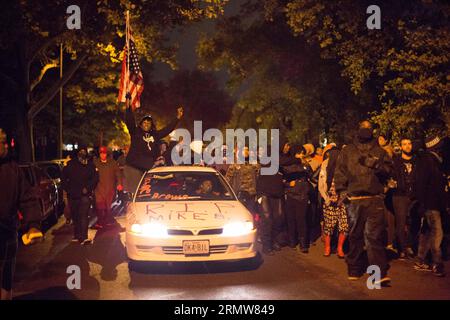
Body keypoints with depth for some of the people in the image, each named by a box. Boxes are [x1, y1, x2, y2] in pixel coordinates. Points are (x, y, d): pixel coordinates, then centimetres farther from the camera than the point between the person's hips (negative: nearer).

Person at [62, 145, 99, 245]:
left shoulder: (90, 164, 5)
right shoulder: (71, 164, 8)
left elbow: (95, 178, 3)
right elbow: (63, 177, 13)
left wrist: (88, 188, -8)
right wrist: (67, 188, 3)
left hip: (85, 194, -2)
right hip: (73, 194, 3)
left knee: (84, 215, -12)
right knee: (75, 216, 10)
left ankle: (83, 237, -17)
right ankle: (77, 235, 23)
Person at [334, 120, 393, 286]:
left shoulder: (379, 151, 15)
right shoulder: (347, 151, 15)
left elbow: (388, 169, 5)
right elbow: (339, 173, 9)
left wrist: (372, 163, -11)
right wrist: (341, 191, -2)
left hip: (375, 199, -1)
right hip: (354, 200, 1)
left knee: (374, 235, -11)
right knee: (355, 236, 8)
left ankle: (380, 273, -15)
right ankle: (354, 270, 18)